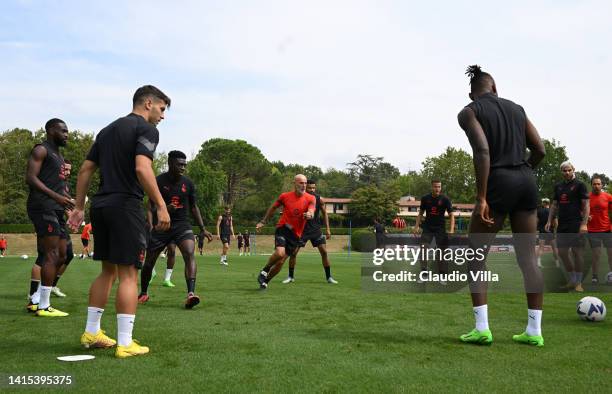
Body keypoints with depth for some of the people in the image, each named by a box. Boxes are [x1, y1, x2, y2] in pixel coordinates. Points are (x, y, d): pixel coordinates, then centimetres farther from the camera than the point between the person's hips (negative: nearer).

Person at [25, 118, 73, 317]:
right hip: (43, 207, -10)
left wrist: (67, 199, 12)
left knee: (60, 256, 9)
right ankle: (43, 306, -9)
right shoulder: (41, 150, -4)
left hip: (56, 210, 10)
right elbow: (30, 178, -15)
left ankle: (36, 300, 16)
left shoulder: (58, 155, 25)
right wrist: (56, 196, -24)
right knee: (51, 255, -12)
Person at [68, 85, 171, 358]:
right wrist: (161, 206, -19)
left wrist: (79, 207, 19)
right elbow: (142, 168, -21)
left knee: (108, 271, 17)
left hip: (100, 205, 8)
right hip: (125, 206, -8)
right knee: (129, 273, -4)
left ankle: (91, 333, 22)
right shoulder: (146, 129, -5)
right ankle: (125, 344, -2)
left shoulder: (108, 130, 20)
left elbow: (85, 169, 17)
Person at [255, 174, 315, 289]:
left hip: (295, 234, 2)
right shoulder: (285, 196, -2)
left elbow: (311, 213, -18)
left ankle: (265, 281, 23)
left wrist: (309, 215, -42)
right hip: (282, 228, -2)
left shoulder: (311, 199, -3)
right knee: (280, 253, -27)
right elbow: (273, 208, 14)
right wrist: (263, 221, 18)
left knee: (280, 262, 2)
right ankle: (264, 272, -2)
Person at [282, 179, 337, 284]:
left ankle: (329, 277, 7)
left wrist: (327, 229, 2)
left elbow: (324, 213, 7)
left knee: (324, 252, -5)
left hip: (316, 229, 1)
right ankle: (291, 276, 10)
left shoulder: (319, 199, -6)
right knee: (293, 252, -6)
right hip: (302, 229, -1)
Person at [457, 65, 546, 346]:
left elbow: (482, 151, -15)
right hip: (527, 181, 5)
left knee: (476, 257, 5)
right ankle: (534, 330, 11)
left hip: (498, 183, -5)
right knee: (528, 257, 8)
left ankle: (481, 328, -1)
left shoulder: (469, 112, 0)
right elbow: (539, 150, 11)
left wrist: (481, 197, -17)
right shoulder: (516, 109, 15)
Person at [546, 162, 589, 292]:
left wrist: (584, 224, -16)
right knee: (562, 252, 5)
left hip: (576, 225, -6)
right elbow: (554, 205, 19)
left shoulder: (580, 185, -2)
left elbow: (586, 205, -7)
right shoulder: (558, 186, 15)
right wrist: (549, 221, 9)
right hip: (562, 224, 6)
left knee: (577, 252, -4)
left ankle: (578, 282, 6)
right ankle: (571, 281, 18)